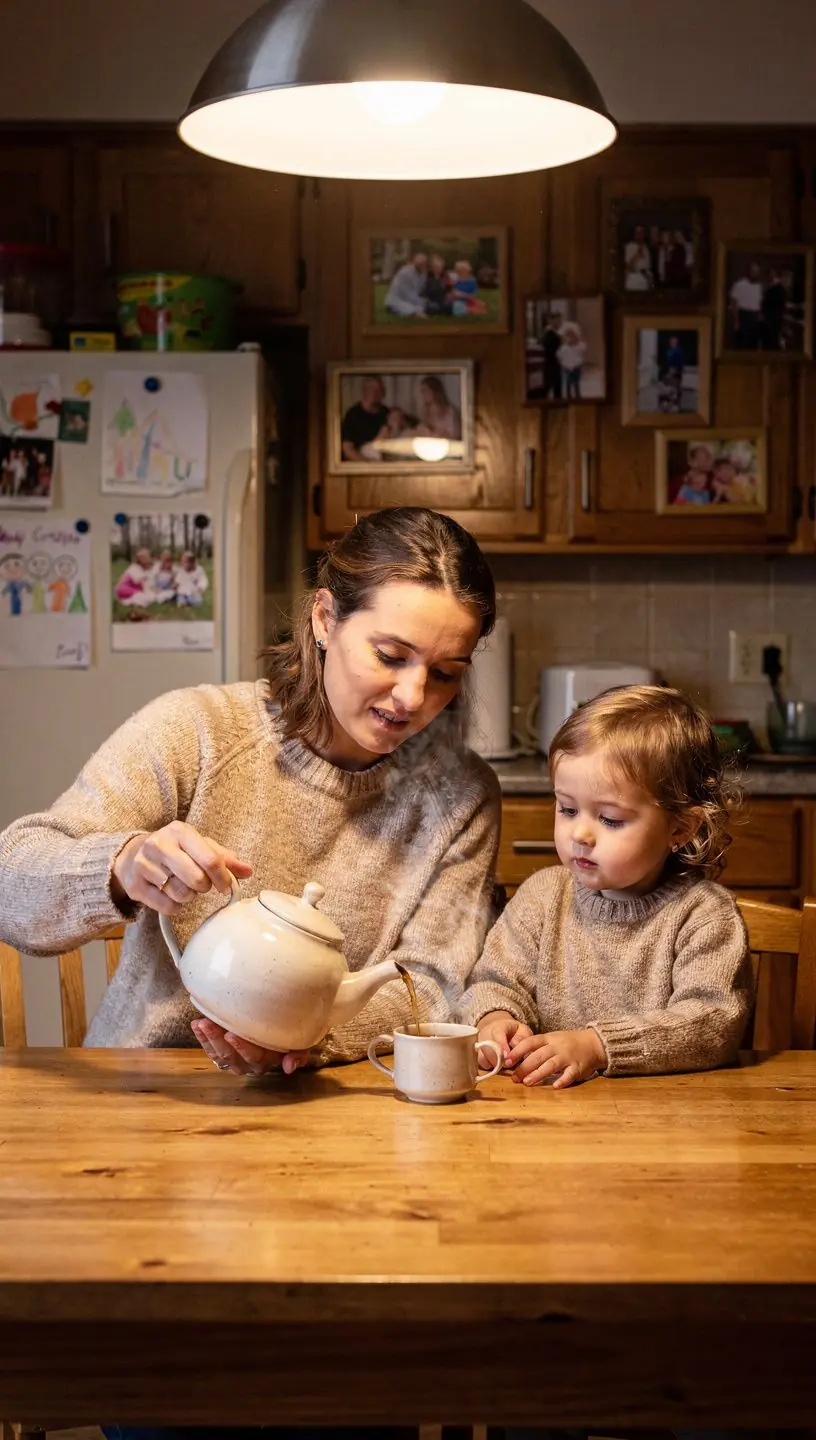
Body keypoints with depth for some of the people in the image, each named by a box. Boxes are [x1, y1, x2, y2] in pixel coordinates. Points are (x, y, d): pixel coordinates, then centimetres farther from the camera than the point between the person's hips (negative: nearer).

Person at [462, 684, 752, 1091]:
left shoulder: (705, 913, -4)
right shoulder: (543, 895, 8)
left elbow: (713, 1022, -14)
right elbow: (496, 981, 9)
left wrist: (597, 1046, -24)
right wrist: (495, 1019, -16)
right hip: (547, 1100, 3)